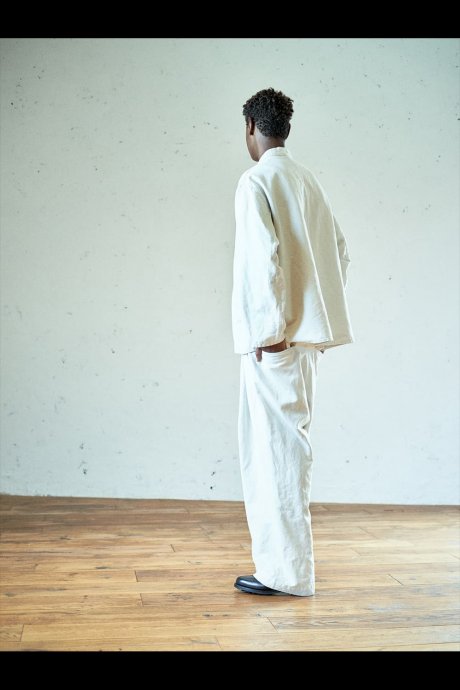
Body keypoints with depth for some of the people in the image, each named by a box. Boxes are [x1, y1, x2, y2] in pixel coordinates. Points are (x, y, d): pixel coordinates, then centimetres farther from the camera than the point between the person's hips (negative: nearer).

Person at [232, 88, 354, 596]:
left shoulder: (256, 182, -9)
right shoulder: (306, 181, 16)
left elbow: (264, 256, -20)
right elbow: (339, 250, 17)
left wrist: (270, 331, -17)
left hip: (275, 339, -9)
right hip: (305, 332, 9)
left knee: (276, 446, -4)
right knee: (284, 443, 17)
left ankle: (286, 572, 4)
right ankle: (285, 559, 29)